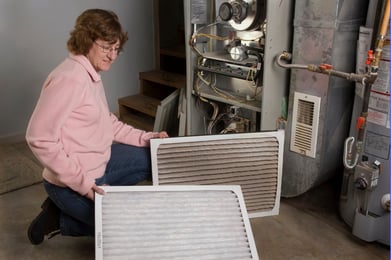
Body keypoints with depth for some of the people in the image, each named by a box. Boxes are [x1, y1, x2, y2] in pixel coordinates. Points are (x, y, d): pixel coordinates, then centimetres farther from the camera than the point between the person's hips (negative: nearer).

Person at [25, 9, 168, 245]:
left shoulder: (92, 75, 6)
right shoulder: (70, 78, -25)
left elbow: (108, 124, 12)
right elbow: (39, 138, -27)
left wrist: (146, 138, 1)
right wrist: (80, 181, -26)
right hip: (73, 183, -9)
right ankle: (59, 220, 11)